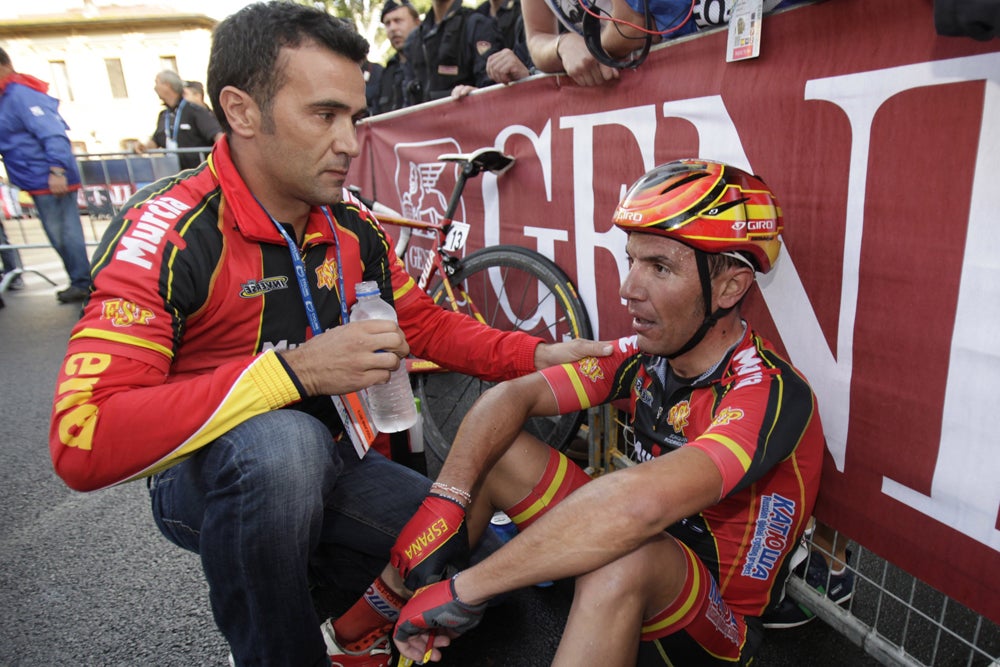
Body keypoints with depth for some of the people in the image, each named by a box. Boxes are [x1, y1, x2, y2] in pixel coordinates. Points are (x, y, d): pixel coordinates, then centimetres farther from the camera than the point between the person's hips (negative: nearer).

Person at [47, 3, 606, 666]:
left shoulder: (352, 224, -4)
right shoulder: (173, 231, -22)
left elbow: (422, 323, 6)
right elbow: (82, 440, -31)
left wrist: (538, 356, -8)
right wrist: (295, 371, -38)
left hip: (326, 460, 6)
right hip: (207, 477, -5)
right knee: (282, 439, -38)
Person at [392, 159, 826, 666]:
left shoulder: (772, 395, -28)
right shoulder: (645, 355, -10)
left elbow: (642, 501, -46)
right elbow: (510, 397, -13)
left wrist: (461, 591, -41)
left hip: (715, 621, -5)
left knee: (623, 559, -40)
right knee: (493, 451, -7)